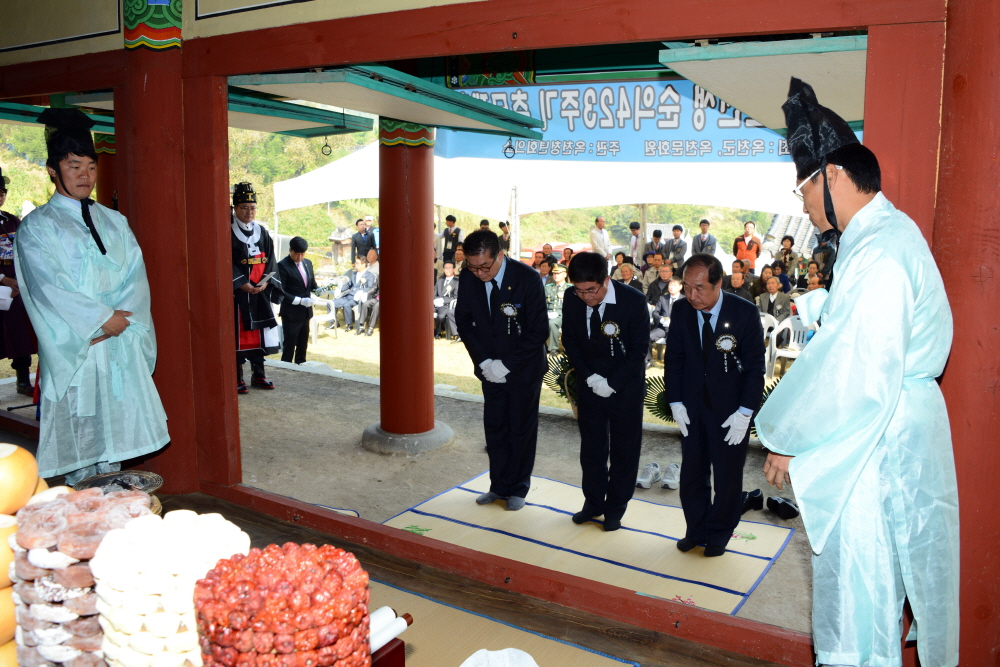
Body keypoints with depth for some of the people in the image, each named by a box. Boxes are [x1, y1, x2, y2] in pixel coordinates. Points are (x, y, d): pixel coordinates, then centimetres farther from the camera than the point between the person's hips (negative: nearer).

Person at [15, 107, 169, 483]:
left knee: (116, 425, 5)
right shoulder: (37, 227, 1)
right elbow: (49, 287, -9)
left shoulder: (114, 222, 15)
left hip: (120, 344, 4)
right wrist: (102, 318, -13)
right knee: (77, 438, -3)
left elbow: (136, 276, 6)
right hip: (72, 349, -4)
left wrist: (122, 318, -10)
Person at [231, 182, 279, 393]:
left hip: (261, 292, 5)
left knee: (260, 332, 9)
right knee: (238, 334, -2)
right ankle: (237, 379, 5)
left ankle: (258, 374, 19)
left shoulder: (262, 232, 11)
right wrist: (243, 284, -17)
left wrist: (265, 282, -6)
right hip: (237, 292, -5)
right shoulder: (229, 233, -4)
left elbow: (271, 260, 9)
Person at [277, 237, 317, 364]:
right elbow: (281, 291, -17)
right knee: (290, 344, -2)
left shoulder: (308, 263, 9)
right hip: (291, 312, -7)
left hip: (305, 311, 7)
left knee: (303, 343, 17)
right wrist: (300, 300, -24)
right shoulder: (283, 266, -13)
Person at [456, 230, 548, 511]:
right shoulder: (468, 278, -11)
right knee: (495, 428, 11)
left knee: (522, 429, 10)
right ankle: (499, 485, 26)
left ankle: (518, 488, 25)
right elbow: (464, 321, 1)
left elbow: (539, 331, -18)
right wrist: (484, 361, -9)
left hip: (523, 369, -3)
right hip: (490, 368, 3)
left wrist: (506, 365, -19)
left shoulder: (528, 279, -22)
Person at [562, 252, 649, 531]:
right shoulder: (572, 299, -11)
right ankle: (593, 501, 31)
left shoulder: (633, 300, -22)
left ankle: (615, 508, 24)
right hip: (589, 384, 3)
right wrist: (589, 377, -10)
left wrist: (612, 383, -17)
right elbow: (570, 340, 1)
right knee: (591, 446, 14)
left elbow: (640, 349, -14)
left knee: (624, 450, 9)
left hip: (626, 386, -3)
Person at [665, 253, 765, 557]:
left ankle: (719, 534, 31)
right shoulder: (680, 310, -7)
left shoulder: (745, 313, -15)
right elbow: (673, 359, 3)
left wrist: (744, 412, -14)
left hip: (731, 410, -2)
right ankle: (696, 530, 32)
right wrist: (675, 402, -3)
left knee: (727, 476, 10)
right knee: (692, 473, 12)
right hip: (692, 407, 3)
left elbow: (755, 367, -10)